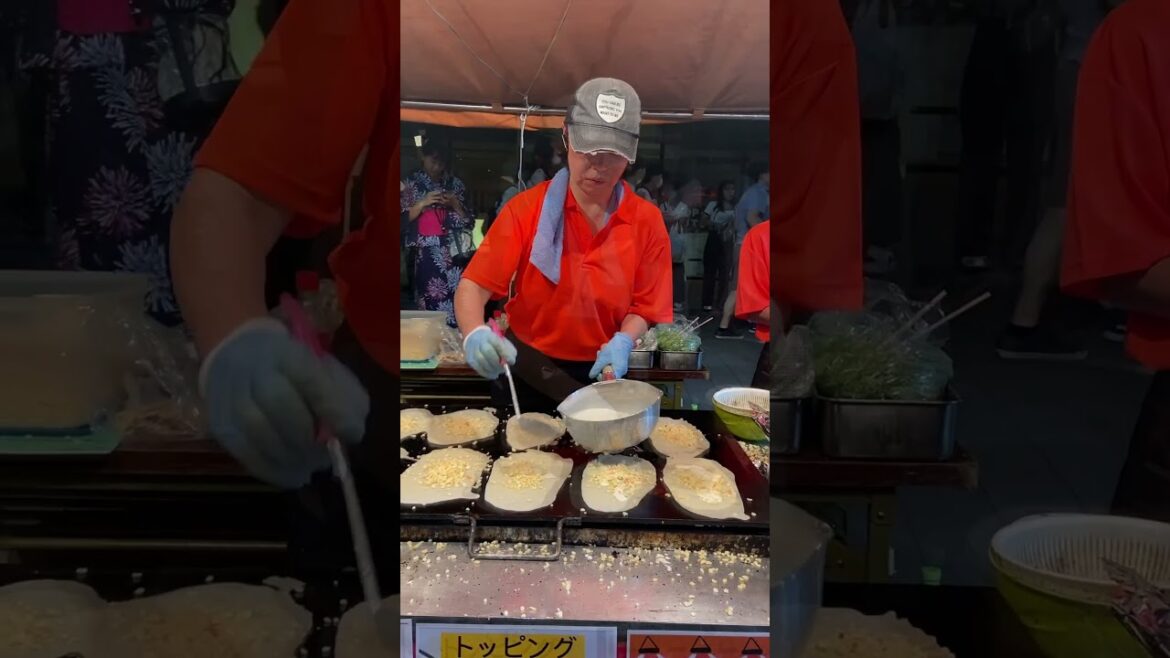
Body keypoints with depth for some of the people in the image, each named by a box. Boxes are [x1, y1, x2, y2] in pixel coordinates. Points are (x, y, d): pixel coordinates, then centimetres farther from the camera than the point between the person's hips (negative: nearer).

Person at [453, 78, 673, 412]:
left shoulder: (647, 221, -8)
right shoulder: (527, 207, -11)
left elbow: (644, 307, -4)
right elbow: (474, 284, -17)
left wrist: (623, 342, -25)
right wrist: (475, 334, -37)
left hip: (600, 375, 1)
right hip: (525, 370, 0)